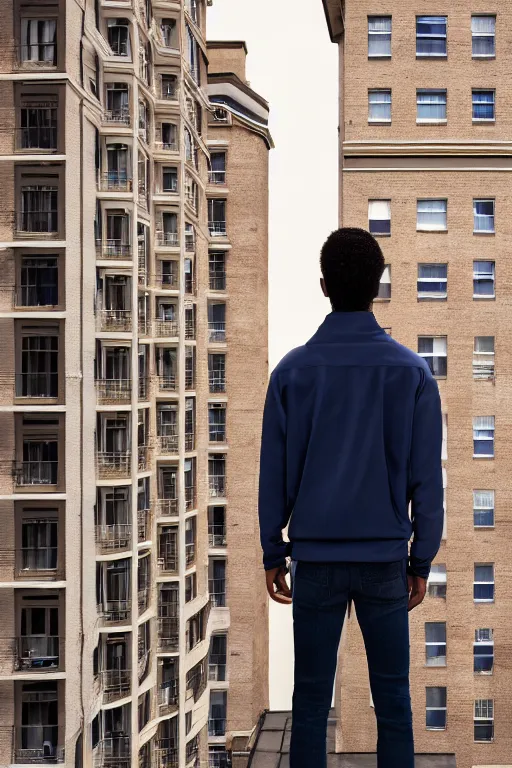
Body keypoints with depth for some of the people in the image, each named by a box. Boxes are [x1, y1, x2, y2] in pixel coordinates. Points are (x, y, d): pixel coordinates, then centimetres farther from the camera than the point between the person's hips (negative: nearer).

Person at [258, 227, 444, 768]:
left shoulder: (293, 370, -2)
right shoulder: (412, 372, -2)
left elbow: (275, 472, 2)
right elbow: (425, 476, 0)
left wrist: (273, 553, 11)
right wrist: (421, 560, 8)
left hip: (315, 559, 0)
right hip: (385, 560, 0)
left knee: (311, 702, 7)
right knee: (393, 703, 8)